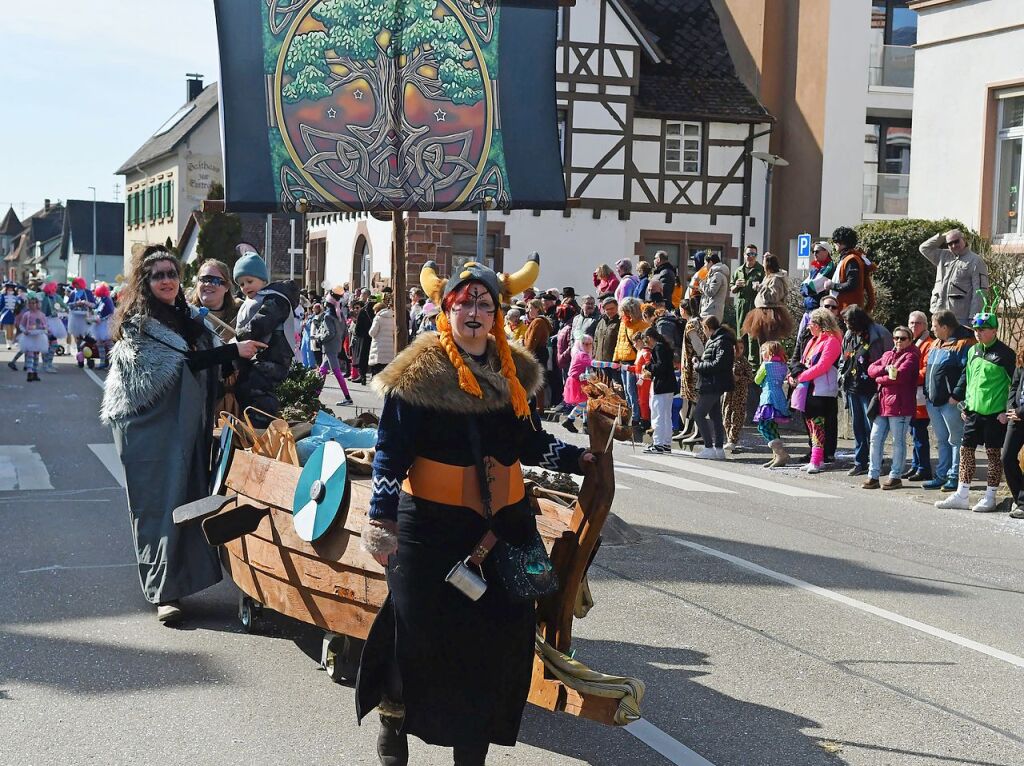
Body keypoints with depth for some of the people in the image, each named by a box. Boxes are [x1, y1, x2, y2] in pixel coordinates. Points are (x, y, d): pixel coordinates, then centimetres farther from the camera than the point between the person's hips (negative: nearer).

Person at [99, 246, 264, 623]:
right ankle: (163, 592, -4)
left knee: (187, 498, 9)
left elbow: (203, 362, 21)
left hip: (186, 426, 7)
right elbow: (178, 363, -20)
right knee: (159, 503, -6)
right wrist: (233, 351, -20)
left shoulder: (187, 318, 14)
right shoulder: (138, 323, -8)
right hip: (149, 426, -7)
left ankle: (178, 579, 21)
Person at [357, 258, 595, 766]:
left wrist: (577, 459, 7)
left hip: (503, 519, 5)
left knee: (497, 630, 7)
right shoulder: (419, 372, -9)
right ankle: (394, 719, 26)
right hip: (431, 521, -5)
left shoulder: (512, 370, 8)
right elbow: (392, 449, -11)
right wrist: (382, 515, -17)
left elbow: (528, 440, 17)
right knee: (417, 625, -2)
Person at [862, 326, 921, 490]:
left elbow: (900, 375, -19)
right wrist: (885, 369, -10)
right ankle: (873, 476, 11)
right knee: (875, 438, 5)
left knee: (898, 442, 1)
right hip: (883, 403, 7)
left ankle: (895, 476, 8)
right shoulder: (887, 354, 20)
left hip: (900, 404, -7)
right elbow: (871, 368, 8)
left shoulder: (911, 356, -4)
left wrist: (880, 379, -6)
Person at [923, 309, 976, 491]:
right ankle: (941, 476, 21)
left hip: (950, 401, -9)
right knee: (941, 440, 15)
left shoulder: (963, 343, -12)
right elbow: (927, 369, 23)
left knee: (955, 439, 0)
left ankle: (955, 476, 5)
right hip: (933, 401, 9)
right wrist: (926, 392, 15)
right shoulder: (936, 344, 16)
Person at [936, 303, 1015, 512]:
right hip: (973, 410, 7)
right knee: (966, 449, 7)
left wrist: (1007, 411, -13)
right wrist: (958, 396, 14)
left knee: (993, 453, 2)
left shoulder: (1004, 354, -8)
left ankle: (990, 498, 9)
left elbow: (1013, 383, -9)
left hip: (994, 413, -7)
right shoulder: (973, 351, 11)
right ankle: (962, 496, 14)